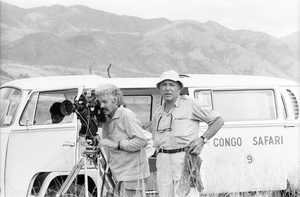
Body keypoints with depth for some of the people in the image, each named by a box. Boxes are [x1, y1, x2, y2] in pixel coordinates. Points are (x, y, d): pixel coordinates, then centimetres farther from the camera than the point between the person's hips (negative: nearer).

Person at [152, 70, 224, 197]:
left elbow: (218, 120, 3)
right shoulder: (158, 114, 18)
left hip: (185, 160, -5)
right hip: (163, 162, 5)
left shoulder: (190, 104, 1)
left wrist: (202, 139, -8)